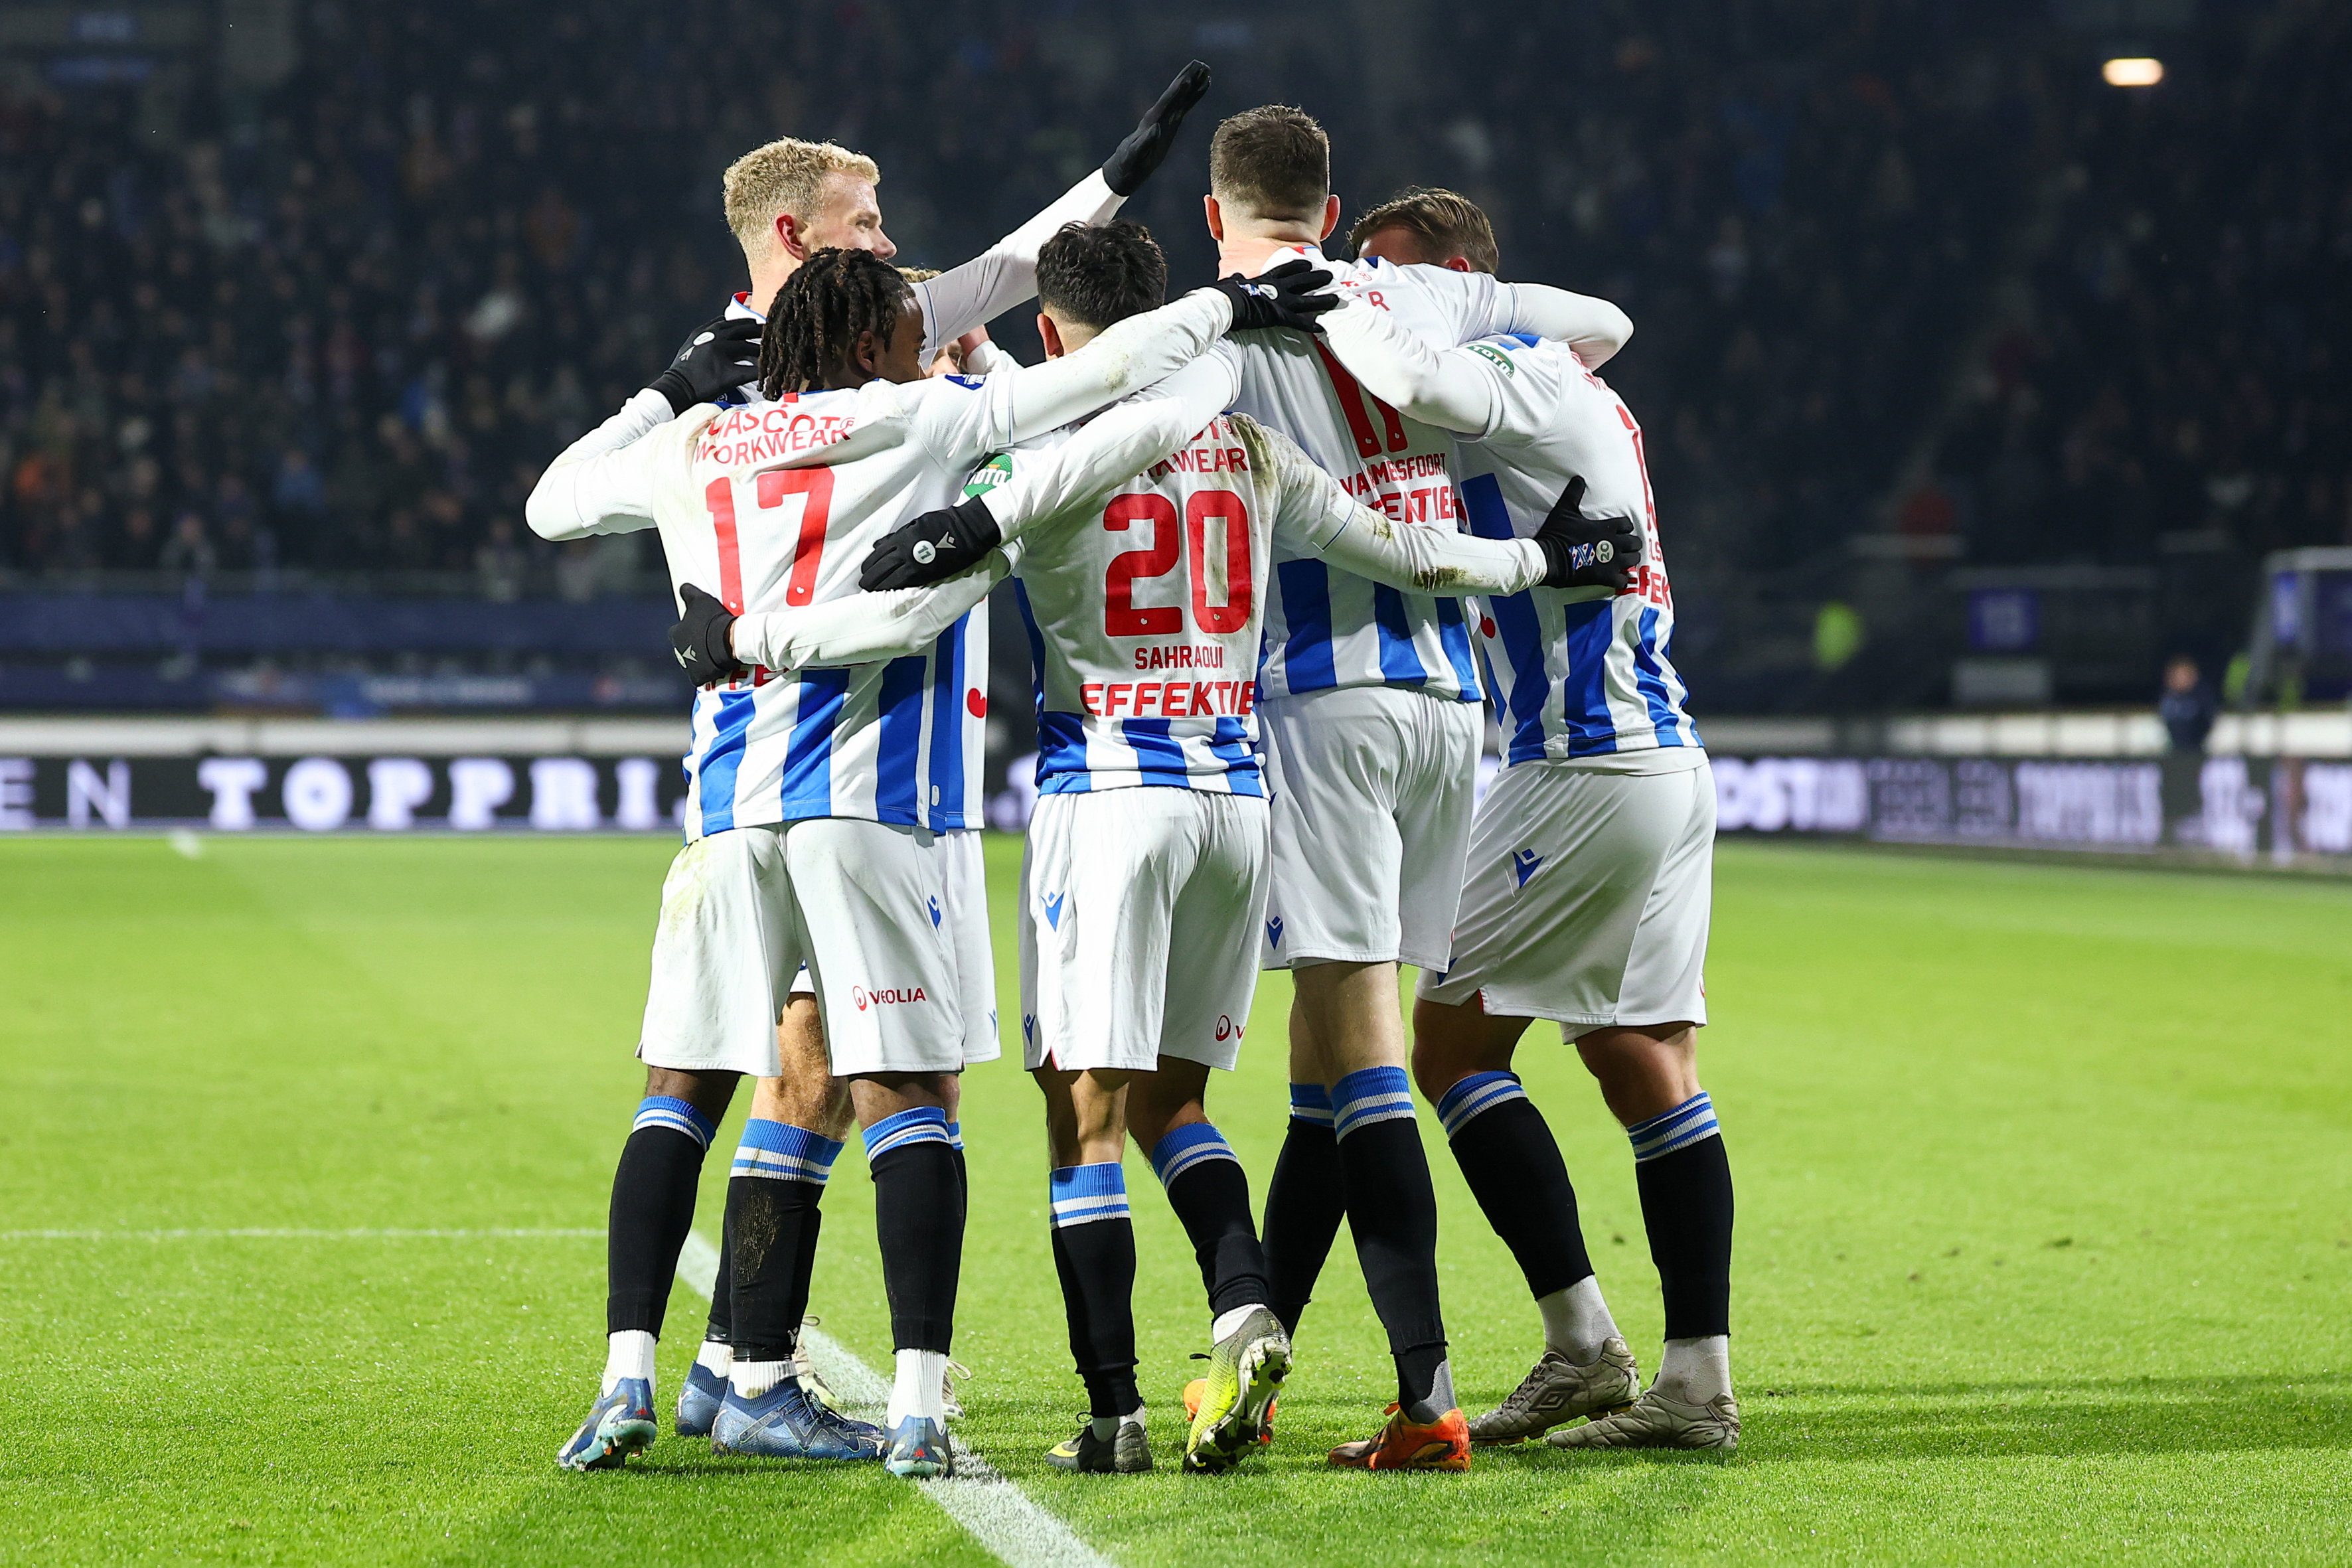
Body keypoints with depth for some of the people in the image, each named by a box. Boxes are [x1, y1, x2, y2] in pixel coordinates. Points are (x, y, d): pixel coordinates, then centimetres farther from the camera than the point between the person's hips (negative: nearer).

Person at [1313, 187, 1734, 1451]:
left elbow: (1402, 372, -31)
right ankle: (1697, 1383, 5)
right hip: (1669, 762, 10)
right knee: (1647, 1063, 8)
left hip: (1588, 765, -10)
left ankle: (1581, 1345, -5)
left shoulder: (1526, 375, -10)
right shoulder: (1571, 391, 21)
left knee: (1451, 1038, -2)